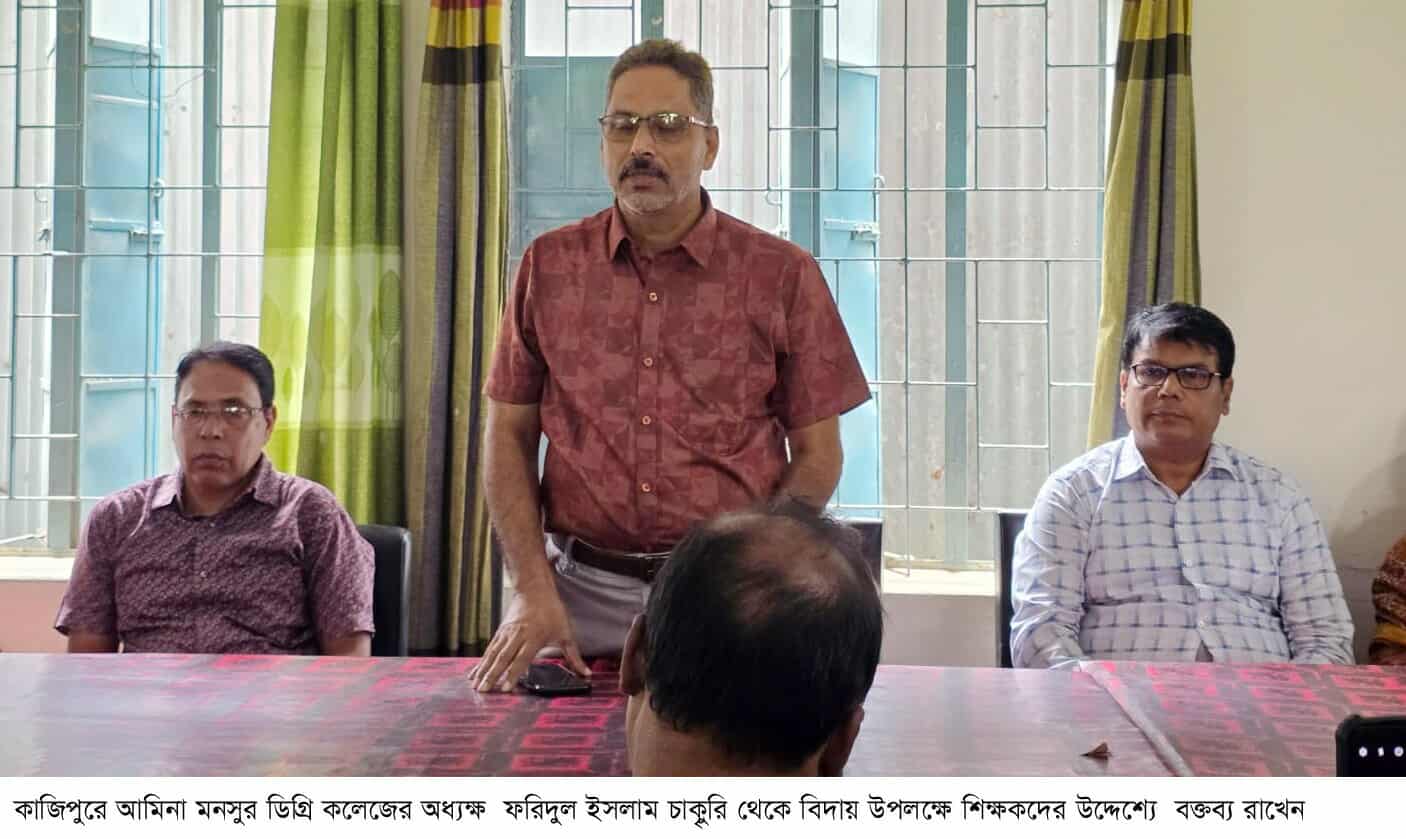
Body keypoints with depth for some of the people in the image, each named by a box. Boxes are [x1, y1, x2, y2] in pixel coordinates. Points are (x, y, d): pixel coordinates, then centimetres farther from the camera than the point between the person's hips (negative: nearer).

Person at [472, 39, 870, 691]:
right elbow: (509, 436, 8)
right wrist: (533, 589, -4)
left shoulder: (782, 275, 1)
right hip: (582, 592, 2)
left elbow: (816, 453, 3)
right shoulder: (548, 267, 7)